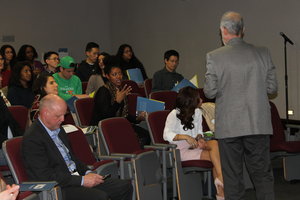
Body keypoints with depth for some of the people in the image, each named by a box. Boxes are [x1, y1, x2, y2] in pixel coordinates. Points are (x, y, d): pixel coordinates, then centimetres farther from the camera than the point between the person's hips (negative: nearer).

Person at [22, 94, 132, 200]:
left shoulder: (58, 129, 15)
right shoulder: (32, 138, -13)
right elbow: (45, 176, -20)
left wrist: (87, 173, 5)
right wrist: (82, 180, -18)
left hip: (76, 178, 9)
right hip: (58, 189, -9)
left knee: (125, 186, -4)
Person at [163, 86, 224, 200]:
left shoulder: (198, 112, 13)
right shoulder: (174, 115, -7)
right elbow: (167, 135, -16)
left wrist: (199, 138, -8)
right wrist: (186, 137, -28)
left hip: (195, 144, 6)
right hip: (182, 150, -6)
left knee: (215, 143, -28)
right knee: (214, 157, -27)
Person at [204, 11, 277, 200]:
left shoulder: (214, 57, -8)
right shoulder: (263, 53, -1)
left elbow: (210, 92, -5)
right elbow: (272, 87, 3)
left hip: (229, 126, -2)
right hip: (259, 125, 2)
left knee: (232, 176, 7)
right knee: (263, 174, 10)